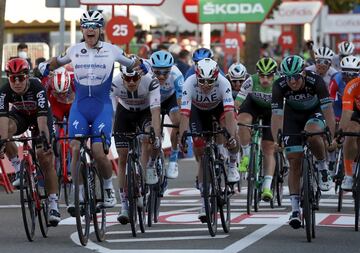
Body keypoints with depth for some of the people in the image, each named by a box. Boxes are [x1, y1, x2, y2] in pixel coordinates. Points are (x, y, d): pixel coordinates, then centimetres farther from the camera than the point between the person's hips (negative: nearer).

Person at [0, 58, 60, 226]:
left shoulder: (37, 87, -36)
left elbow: (42, 117, -42)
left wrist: (45, 141, -52)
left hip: (39, 116, -2)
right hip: (20, 115, 2)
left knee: (46, 159, -13)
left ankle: (53, 204, -6)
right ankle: (18, 168, -14)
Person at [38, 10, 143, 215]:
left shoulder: (112, 51, -2)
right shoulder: (75, 50, 4)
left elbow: (132, 64, 13)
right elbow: (59, 61, 25)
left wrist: (142, 66, -7)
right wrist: (45, 67, 9)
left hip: (102, 107, -2)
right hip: (80, 107, 2)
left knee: (99, 153, -13)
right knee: (75, 149, -14)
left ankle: (109, 187, 14)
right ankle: (79, 196, -7)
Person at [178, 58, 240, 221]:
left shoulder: (223, 83, -36)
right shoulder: (189, 84, -36)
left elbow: (229, 112, -44)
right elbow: (184, 114, -40)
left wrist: (232, 136, -56)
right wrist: (182, 138, -52)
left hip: (218, 107, 0)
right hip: (198, 110, 0)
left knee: (232, 137, -29)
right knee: (202, 155, -9)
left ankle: (232, 165, 2)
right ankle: (205, 200, -2)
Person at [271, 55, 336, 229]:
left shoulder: (316, 81, -32)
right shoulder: (279, 86, -28)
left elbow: (328, 110, -34)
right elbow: (276, 115, -30)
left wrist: (332, 136, -43)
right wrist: (276, 141, -41)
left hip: (315, 112, -2)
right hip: (293, 116, 2)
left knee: (312, 133, -37)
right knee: (294, 162, -8)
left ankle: (323, 167, -10)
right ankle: (295, 209, -2)